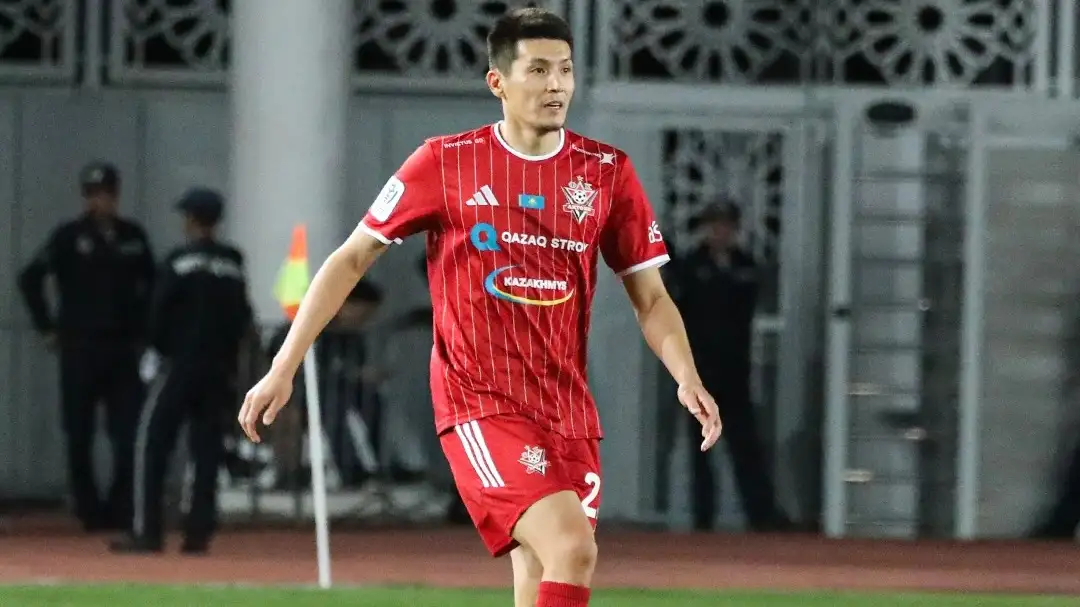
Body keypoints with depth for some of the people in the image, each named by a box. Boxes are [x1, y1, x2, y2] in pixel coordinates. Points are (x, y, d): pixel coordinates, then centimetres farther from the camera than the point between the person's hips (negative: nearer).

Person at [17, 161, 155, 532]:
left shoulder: (133, 237, 9)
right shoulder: (70, 237, -1)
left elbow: (150, 287, 17)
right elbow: (30, 278, -4)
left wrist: (143, 332, 7)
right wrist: (48, 327, -4)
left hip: (124, 349, 3)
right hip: (80, 349, -3)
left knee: (129, 437, -4)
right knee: (79, 438, 1)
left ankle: (121, 511, 3)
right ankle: (90, 512, 9)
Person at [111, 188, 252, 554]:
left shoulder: (180, 262, -8)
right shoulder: (234, 266, 8)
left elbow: (160, 314, -8)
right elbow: (242, 318, 10)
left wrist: (159, 349, 6)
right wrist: (227, 353, 14)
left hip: (180, 365, -5)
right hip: (219, 369, 5)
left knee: (153, 444, -2)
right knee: (207, 449, 7)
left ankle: (147, 532, -8)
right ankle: (199, 533, 3)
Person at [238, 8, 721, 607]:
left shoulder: (607, 172, 6)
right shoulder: (446, 163, -2)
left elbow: (650, 297, 11)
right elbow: (351, 260, 4)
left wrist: (686, 377, -8)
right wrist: (282, 369, 0)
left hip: (568, 410, 4)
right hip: (478, 402, -4)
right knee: (572, 547, -24)